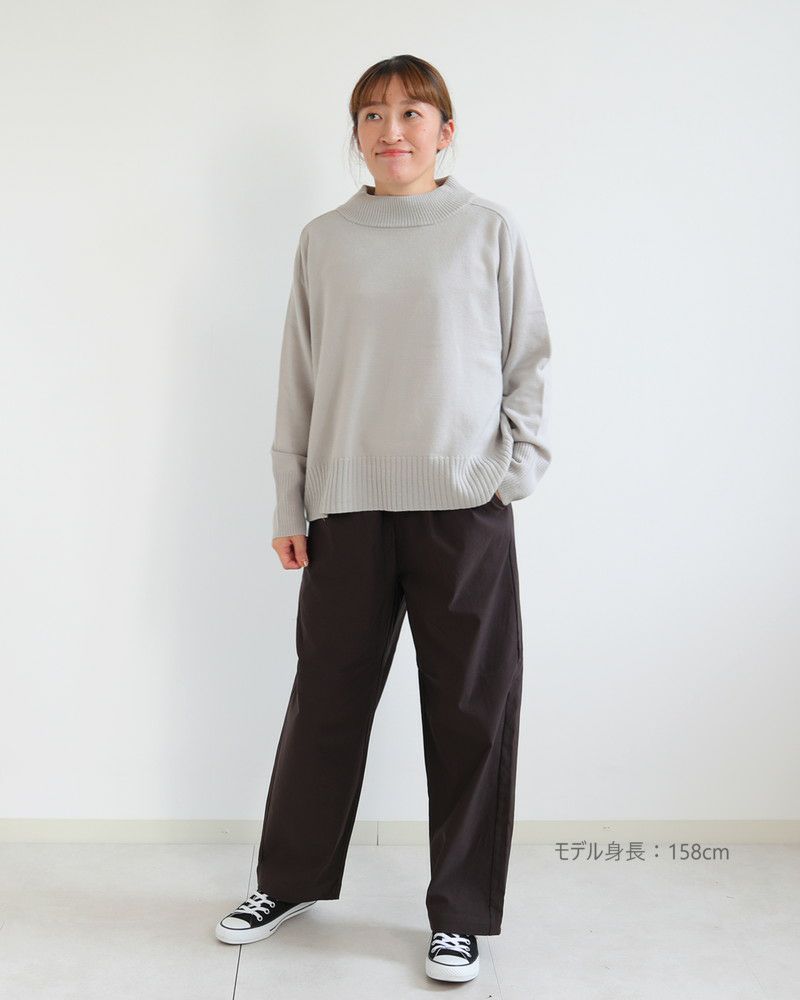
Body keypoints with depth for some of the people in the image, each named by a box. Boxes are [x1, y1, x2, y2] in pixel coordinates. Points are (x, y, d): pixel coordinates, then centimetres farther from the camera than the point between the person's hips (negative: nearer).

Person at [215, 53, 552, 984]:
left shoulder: (490, 230, 6)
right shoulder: (323, 241, 10)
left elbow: (528, 361, 7)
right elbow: (299, 380, 10)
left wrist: (517, 469, -4)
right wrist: (288, 505, 7)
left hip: (465, 504, -1)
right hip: (348, 506, 2)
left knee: (472, 712, 3)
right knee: (327, 698, 9)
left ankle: (460, 912, 19)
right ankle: (291, 879, 29)